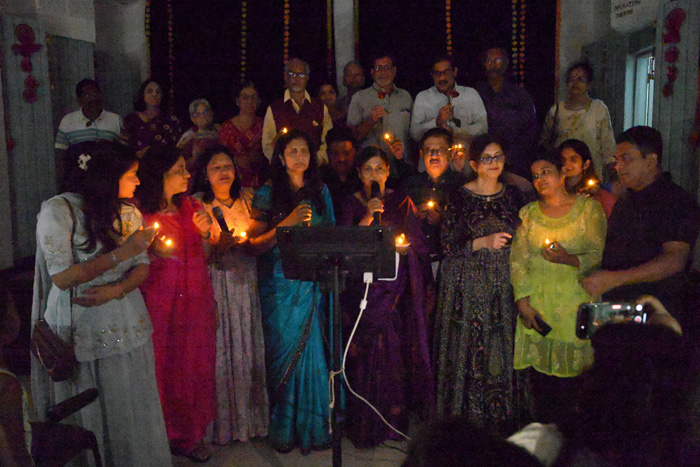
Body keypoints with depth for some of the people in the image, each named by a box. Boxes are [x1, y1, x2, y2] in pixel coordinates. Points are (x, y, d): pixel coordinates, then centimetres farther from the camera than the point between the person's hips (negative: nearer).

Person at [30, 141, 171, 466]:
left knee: (133, 410, 11)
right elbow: (62, 277, -18)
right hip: (81, 328, -4)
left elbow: (142, 266, 5)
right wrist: (122, 253, -23)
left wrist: (116, 290, -15)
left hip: (128, 326, 4)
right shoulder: (58, 210, -12)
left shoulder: (127, 210, 4)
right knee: (88, 417, 9)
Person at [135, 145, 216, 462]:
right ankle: (167, 435, 18)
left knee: (196, 365, 9)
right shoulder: (142, 214, -7)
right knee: (166, 368, 0)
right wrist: (157, 252, -21)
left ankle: (192, 434, 24)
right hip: (162, 303, -5)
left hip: (196, 301, 5)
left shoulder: (191, 207, 10)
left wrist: (205, 234, -5)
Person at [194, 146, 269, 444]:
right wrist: (218, 243, -20)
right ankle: (224, 421, 13)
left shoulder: (247, 197, 9)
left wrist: (244, 240, -6)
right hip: (215, 281, -3)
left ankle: (250, 415, 20)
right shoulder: (198, 203, -1)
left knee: (247, 345, 6)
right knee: (220, 347, -1)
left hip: (245, 279, 3)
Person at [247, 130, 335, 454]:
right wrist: (287, 223, -17)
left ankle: (312, 424, 20)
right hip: (280, 284, -2)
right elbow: (255, 243, -6)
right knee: (285, 350, 2)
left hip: (313, 282, 3)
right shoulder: (268, 193, 0)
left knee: (312, 350, 4)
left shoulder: (320, 190, 11)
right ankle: (284, 427, 18)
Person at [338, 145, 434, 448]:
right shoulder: (352, 203, 4)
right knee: (368, 351, -2)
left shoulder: (402, 201, 7)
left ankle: (393, 420, 16)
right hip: (364, 287, -1)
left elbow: (417, 244, 10)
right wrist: (367, 216, -17)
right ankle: (367, 425, 10)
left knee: (398, 349, 1)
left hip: (398, 286, 1)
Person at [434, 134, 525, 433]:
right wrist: (484, 242, -17)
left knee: (501, 349, 4)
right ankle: (466, 418, 13)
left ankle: (499, 421, 16)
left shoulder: (512, 195, 9)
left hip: (503, 285, 3)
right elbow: (448, 245, -7)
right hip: (468, 286, -3)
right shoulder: (459, 198, -2)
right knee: (470, 350, -1)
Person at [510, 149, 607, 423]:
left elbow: (599, 255, -2)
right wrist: (522, 301, -4)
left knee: (571, 375, -5)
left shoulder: (588, 208, 4)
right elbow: (517, 259, 6)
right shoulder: (529, 213, 12)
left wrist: (570, 259, -21)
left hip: (575, 302, -2)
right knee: (539, 373, 1)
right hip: (537, 303, 2)